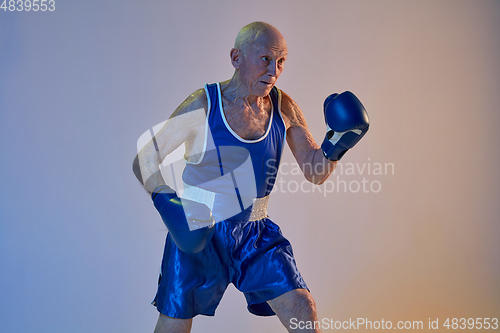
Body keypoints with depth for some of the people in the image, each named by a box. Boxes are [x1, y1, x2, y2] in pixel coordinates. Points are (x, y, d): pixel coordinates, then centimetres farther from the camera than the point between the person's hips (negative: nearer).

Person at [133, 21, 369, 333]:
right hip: (196, 232, -3)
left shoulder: (284, 108, -2)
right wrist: (166, 202, -27)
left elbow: (315, 172, 5)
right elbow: (144, 161, -11)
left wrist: (337, 143, -15)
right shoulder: (203, 105, -14)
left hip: (255, 233, 3)